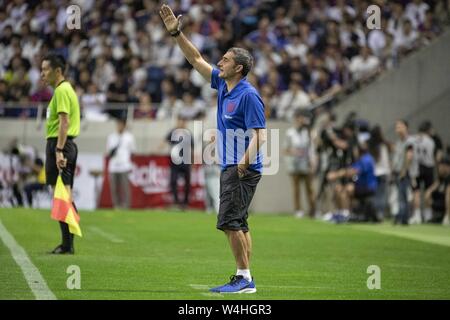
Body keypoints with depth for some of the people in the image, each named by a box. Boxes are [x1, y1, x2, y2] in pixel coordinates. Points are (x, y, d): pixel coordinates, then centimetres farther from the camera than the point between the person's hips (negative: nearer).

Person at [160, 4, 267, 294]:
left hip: (244, 169, -9)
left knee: (229, 221, -13)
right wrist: (176, 33, 10)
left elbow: (259, 134, -20)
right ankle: (246, 280, 13)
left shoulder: (249, 95, -15)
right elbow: (196, 59, 17)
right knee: (237, 223, 10)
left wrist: (246, 159, -34)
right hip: (229, 166, 9)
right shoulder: (222, 84, 10)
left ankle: (243, 277, -9)